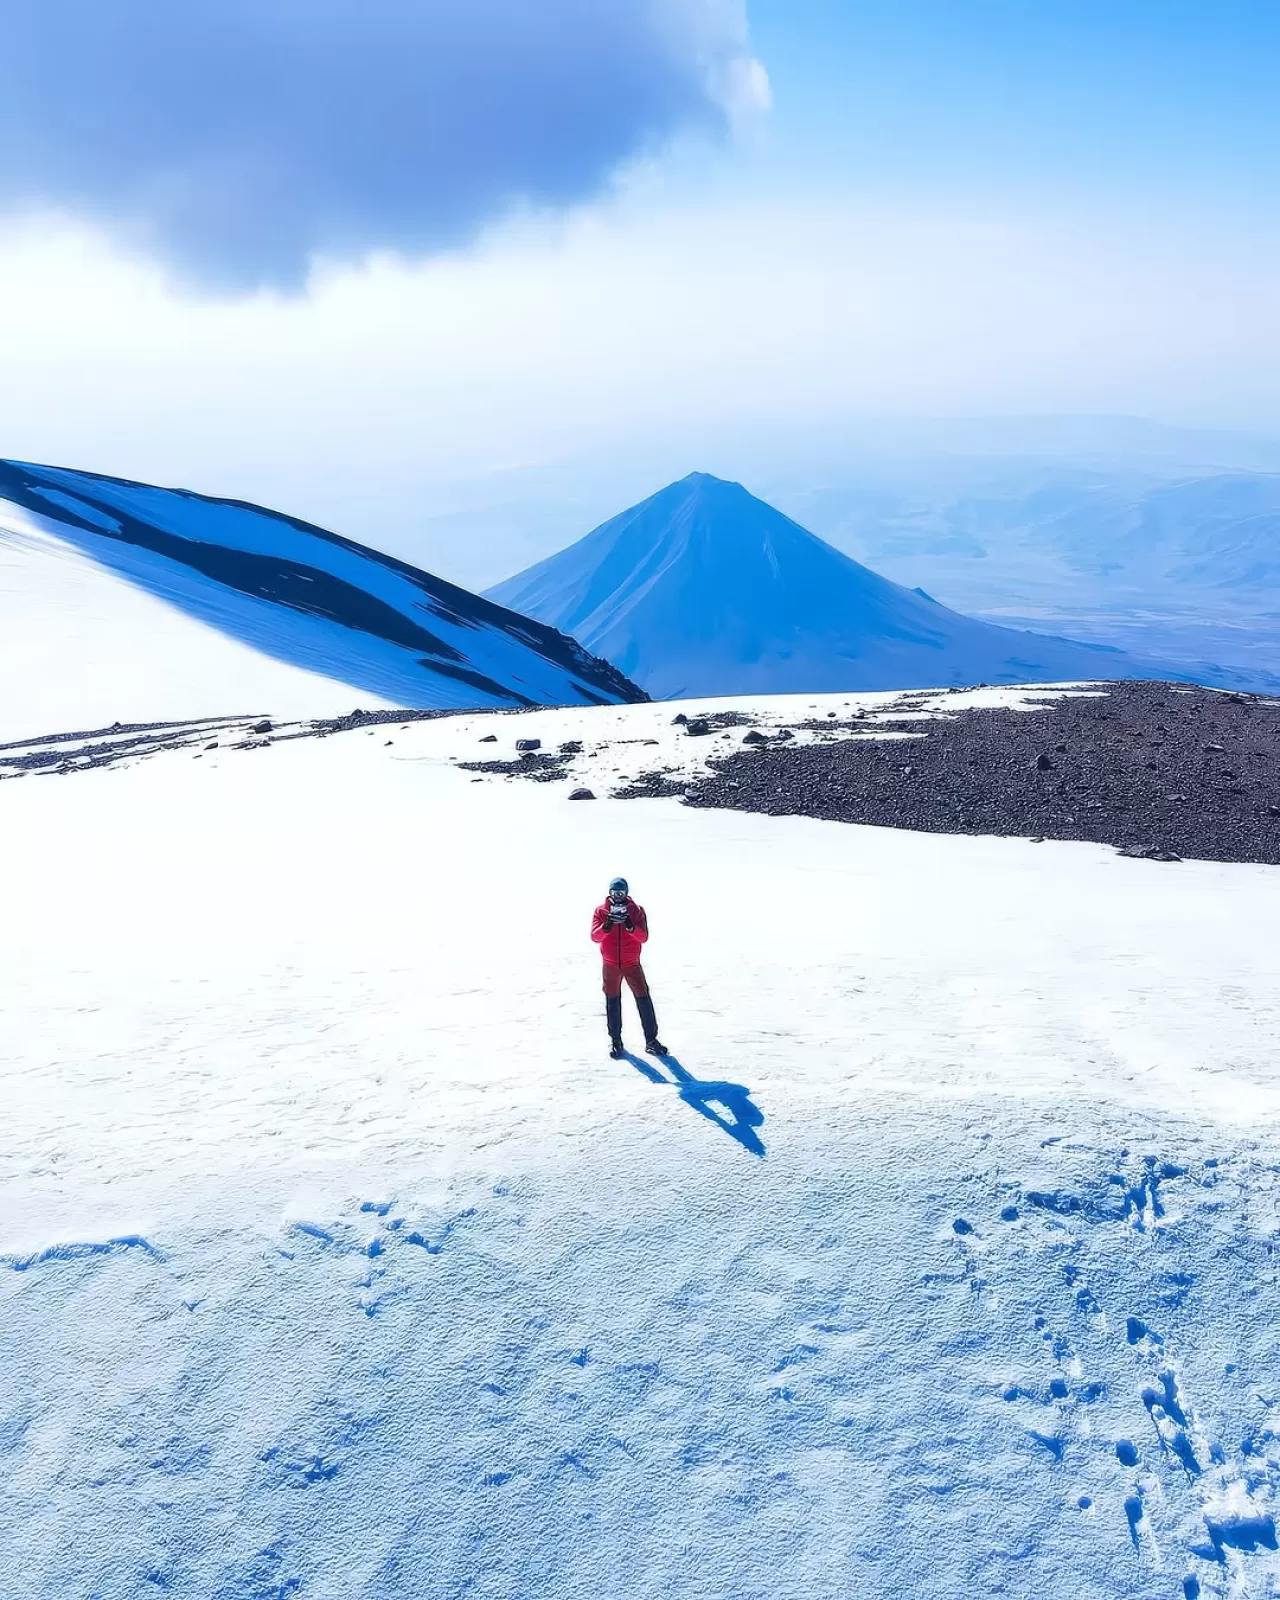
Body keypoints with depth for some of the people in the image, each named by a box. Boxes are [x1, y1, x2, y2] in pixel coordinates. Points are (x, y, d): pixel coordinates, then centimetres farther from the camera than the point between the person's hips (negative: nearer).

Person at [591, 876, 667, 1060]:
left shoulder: (637, 910, -5)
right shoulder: (601, 911, -4)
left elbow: (643, 937, -15)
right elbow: (595, 936, -14)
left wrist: (629, 925, -33)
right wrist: (607, 925, -34)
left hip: (632, 964, -1)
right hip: (610, 965, 1)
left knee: (644, 1000, -3)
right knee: (612, 1002, 8)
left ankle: (651, 1039, 4)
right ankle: (615, 1039, 20)